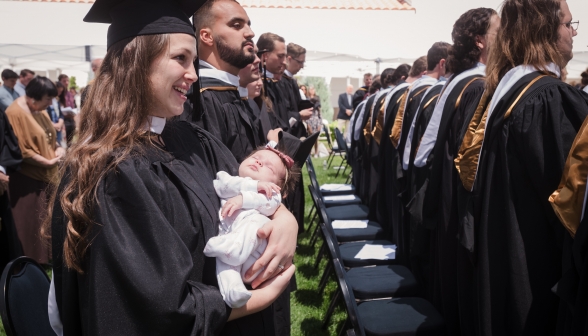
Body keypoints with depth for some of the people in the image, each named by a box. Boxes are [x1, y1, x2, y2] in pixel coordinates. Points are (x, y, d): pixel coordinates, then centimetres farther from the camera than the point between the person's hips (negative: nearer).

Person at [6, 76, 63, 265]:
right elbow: (21, 151, -23)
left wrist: (58, 148, 0)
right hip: (27, 180, -9)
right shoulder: (16, 113, -18)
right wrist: (49, 162, -15)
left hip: (46, 176, 9)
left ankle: (45, 260, 28)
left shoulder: (38, 111, 10)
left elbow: (48, 136, 21)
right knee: (31, 225, 2)